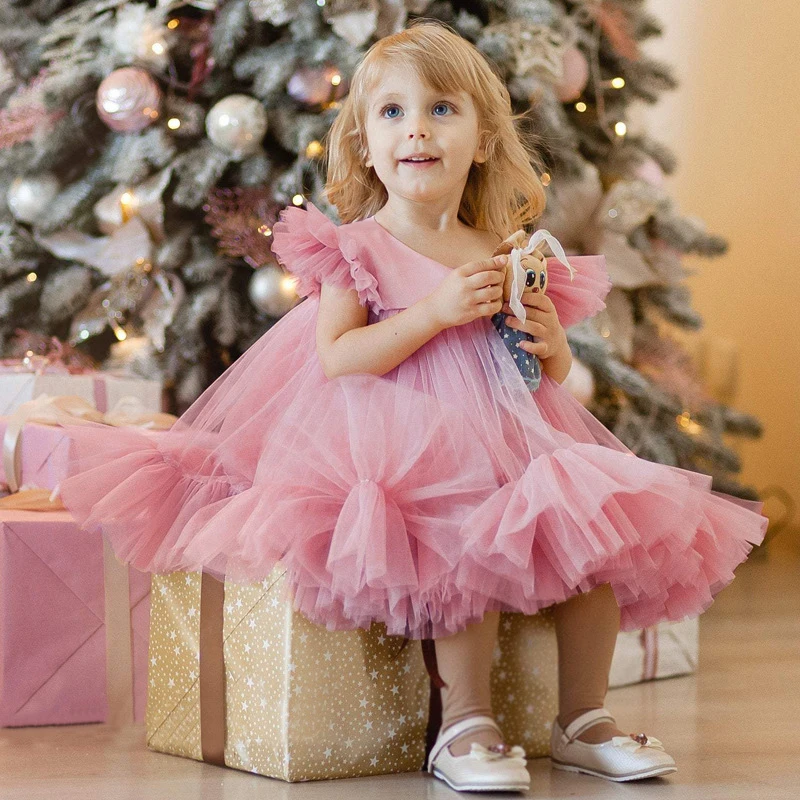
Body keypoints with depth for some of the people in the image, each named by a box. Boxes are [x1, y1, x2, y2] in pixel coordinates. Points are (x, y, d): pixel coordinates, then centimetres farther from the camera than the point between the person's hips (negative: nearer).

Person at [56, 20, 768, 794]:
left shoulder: (509, 257, 13)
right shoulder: (357, 249, -1)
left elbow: (554, 374, 22)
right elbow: (337, 357, -13)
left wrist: (552, 339, -2)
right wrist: (436, 311, -19)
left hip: (512, 441, 6)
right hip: (407, 449, -6)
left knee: (599, 528, -10)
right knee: (471, 540, -30)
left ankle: (582, 717, 2)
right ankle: (463, 724, -17)